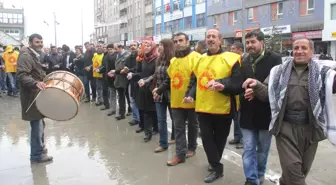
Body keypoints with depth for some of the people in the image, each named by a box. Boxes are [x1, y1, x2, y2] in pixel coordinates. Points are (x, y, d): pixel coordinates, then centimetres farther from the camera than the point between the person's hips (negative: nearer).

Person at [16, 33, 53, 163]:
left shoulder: (34, 55, 17)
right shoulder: (26, 56, -16)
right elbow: (22, 75, -29)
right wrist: (35, 83, -43)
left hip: (36, 95, 11)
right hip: (32, 96, -11)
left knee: (39, 124, 20)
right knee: (37, 125, -5)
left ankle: (40, 148, 34)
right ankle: (37, 155, 6)